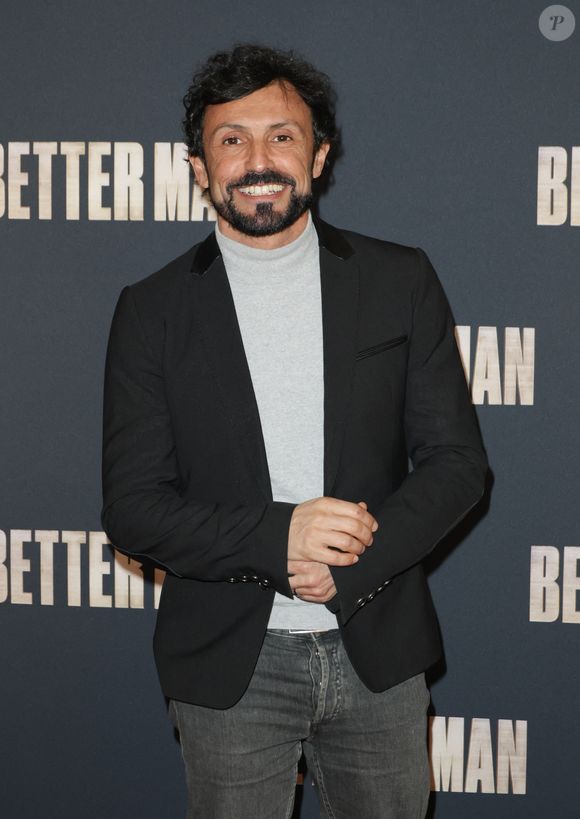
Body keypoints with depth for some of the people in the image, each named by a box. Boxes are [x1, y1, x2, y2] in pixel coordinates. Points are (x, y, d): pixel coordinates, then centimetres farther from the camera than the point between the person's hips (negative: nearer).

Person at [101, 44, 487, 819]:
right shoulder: (153, 309, -3)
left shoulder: (401, 282, 0)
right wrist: (276, 536, -20)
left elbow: (457, 460, -1)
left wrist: (348, 565, -15)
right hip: (229, 666, -1)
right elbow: (132, 506, -5)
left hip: (379, 654, 1)